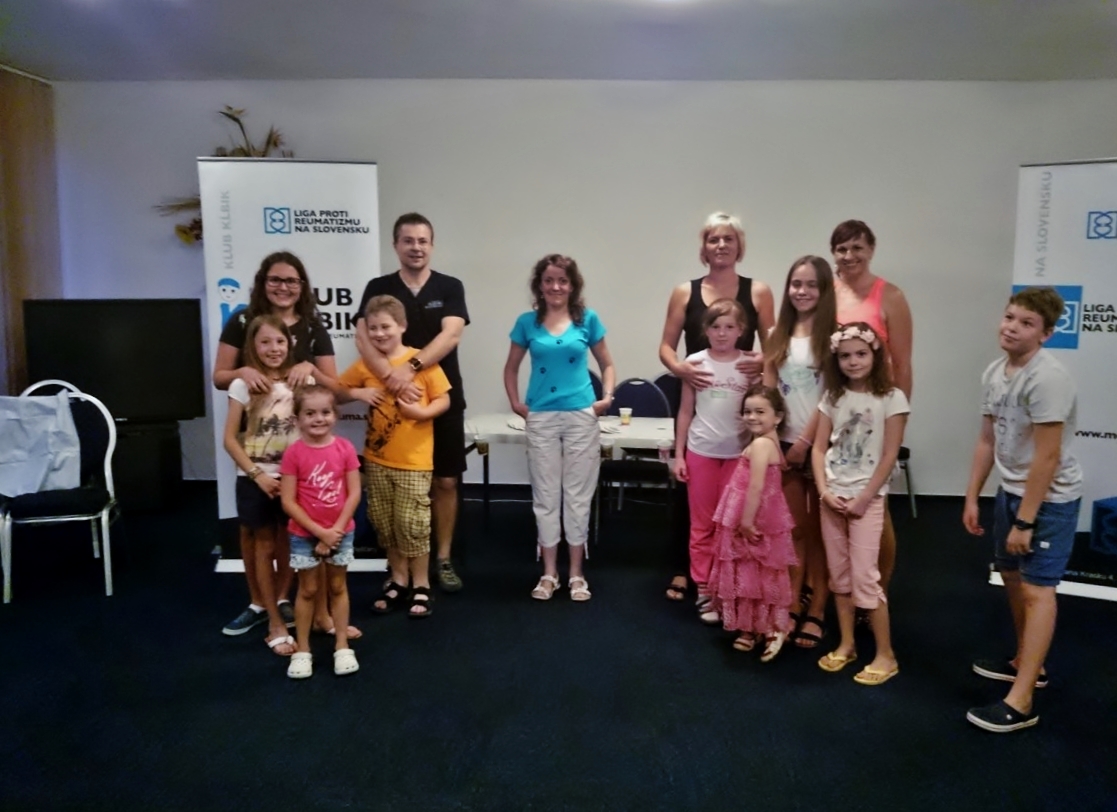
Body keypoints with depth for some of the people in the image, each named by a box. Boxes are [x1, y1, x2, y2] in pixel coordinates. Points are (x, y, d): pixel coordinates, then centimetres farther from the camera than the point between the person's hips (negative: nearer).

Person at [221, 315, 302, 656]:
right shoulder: (243, 385, -6)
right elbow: (230, 439, -6)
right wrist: (257, 474, -13)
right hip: (256, 479, -2)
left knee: (289, 547, 11)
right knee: (264, 547, 5)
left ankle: (276, 605, 32)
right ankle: (276, 624, 13)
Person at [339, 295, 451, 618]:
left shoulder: (422, 361, -8)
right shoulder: (365, 365, 2)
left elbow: (443, 400, -4)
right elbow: (338, 390, 11)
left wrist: (422, 412, -22)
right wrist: (359, 392, -8)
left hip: (413, 460, -4)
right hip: (377, 458, 4)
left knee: (412, 523, 0)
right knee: (384, 524, 13)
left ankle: (421, 586, 16)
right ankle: (398, 579, 29)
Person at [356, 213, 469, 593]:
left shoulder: (450, 287, 1)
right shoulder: (378, 288, 1)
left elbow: (451, 335, -15)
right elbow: (363, 337, -13)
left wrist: (412, 365, -30)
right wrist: (392, 376, -29)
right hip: (393, 400, 0)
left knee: (446, 481, 6)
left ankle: (443, 559, 20)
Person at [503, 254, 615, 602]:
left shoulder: (587, 319, 2)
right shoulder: (528, 322, 3)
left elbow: (606, 364, 11)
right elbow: (511, 367, 14)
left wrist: (607, 397, -4)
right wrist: (515, 403, 3)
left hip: (581, 416, -1)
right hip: (541, 418, 1)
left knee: (578, 495, 6)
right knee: (545, 496, 7)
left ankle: (576, 573, 18)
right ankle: (549, 573, 19)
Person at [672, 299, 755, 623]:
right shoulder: (695, 362, 0)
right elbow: (685, 411, 4)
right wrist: (678, 454, 1)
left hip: (739, 453, 0)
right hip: (700, 451, 1)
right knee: (702, 524, 8)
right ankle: (704, 589, 17)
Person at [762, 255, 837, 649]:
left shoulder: (832, 335, -5)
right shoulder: (777, 335, 9)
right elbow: (768, 391, 6)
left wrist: (805, 442, -12)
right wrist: (771, 441, -2)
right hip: (784, 443, 4)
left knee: (819, 531, 4)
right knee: (794, 529, 10)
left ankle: (816, 612, 12)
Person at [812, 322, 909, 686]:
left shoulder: (891, 398, -7)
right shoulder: (833, 398, 6)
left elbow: (889, 457, -10)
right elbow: (819, 448, 5)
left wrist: (863, 499, -12)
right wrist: (824, 491, -8)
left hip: (867, 497, -4)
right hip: (832, 496, 5)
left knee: (864, 576, -5)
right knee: (839, 574, 10)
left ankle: (886, 655, 9)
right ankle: (846, 644, 23)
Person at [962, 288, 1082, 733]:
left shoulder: (1048, 378, -24)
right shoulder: (994, 372, 3)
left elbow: (1047, 457, -23)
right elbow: (987, 440, 10)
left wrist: (1025, 521, -20)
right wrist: (971, 498, 10)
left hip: (1051, 499, -9)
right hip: (1011, 491, 9)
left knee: (1037, 590, -7)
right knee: (1012, 577, 19)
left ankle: (1021, 702, -3)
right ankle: (1027, 662, 39)